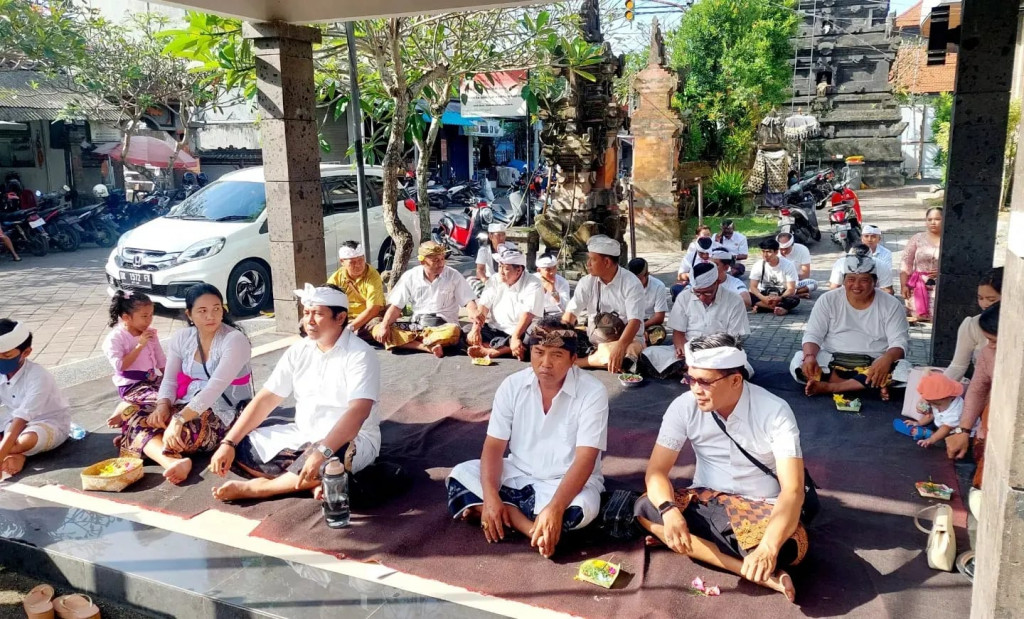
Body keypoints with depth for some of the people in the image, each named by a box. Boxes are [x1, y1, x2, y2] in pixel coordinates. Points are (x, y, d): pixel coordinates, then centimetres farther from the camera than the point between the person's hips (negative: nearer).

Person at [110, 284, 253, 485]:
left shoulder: (235, 340, -17)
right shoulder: (181, 338, 4)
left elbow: (215, 388, -27)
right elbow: (170, 380, 4)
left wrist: (179, 419, -36)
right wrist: (163, 405, -19)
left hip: (223, 415, -7)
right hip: (187, 406, 7)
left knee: (180, 432, -38)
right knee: (131, 412, -18)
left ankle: (139, 439, -11)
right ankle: (172, 462, -39)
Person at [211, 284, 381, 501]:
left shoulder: (359, 355, -16)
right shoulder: (298, 351, 4)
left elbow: (357, 412, -29)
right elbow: (266, 399, 3)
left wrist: (322, 451, -42)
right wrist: (228, 443, -6)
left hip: (350, 441, -6)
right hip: (303, 435, 7)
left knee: (325, 462, -39)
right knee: (240, 447, -5)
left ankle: (254, 488, -15)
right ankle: (315, 483, -18)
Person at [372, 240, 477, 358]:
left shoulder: (453, 275, -2)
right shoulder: (410, 276, 1)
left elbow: (469, 301, -4)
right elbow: (396, 306, 2)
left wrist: (476, 317, -27)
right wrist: (384, 326, -16)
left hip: (443, 326, -3)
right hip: (416, 325, 3)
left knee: (453, 331, -40)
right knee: (377, 329, -20)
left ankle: (410, 340, -20)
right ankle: (429, 347, -29)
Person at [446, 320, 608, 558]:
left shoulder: (593, 392, -17)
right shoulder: (512, 385, -7)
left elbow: (584, 460, -24)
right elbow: (494, 446, -8)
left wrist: (554, 508, -38)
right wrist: (490, 497, -25)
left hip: (568, 482, -4)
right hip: (518, 474, 4)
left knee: (578, 509, -37)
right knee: (460, 476, -19)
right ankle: (534, 529, -25)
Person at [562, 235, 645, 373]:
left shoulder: (631, 283, -15)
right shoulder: (587, 282, -1)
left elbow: (635, 321, -25)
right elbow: (570, 313, -6)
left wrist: (620, 347, -43)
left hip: (626, 341, -3)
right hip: (594, 342, 3)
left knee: (615, 356, -38)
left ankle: (574, 362, -21)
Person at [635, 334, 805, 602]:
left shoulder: (775, 412, -19)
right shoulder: (684, 407, -11)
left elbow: (792, 490, -25)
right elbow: (657, 470, -11)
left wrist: (768, 547, -43)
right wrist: (669, 510, -34)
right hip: (705, 500, 4)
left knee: (787, 547, -37)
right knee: (645, 509, -27)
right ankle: (757, 573, -28)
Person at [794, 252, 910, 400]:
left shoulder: (891, 305, -2)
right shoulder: (828, 300, 0)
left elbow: (900, 342, -8)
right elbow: (812, 335, -3)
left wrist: (886, 360, -31)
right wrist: (810, 356, -26)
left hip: (874, 364, 0)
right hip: (831, 361, 0)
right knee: (799, 363, -28)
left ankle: (827, 387, -28)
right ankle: (872, 386, -24)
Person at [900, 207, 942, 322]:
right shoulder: (917, 239, 5)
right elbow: (906, 265, 3)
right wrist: (903, 285, -5)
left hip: (941, 288, -1)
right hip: (918, 286, 1)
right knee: (918, 318, 0)